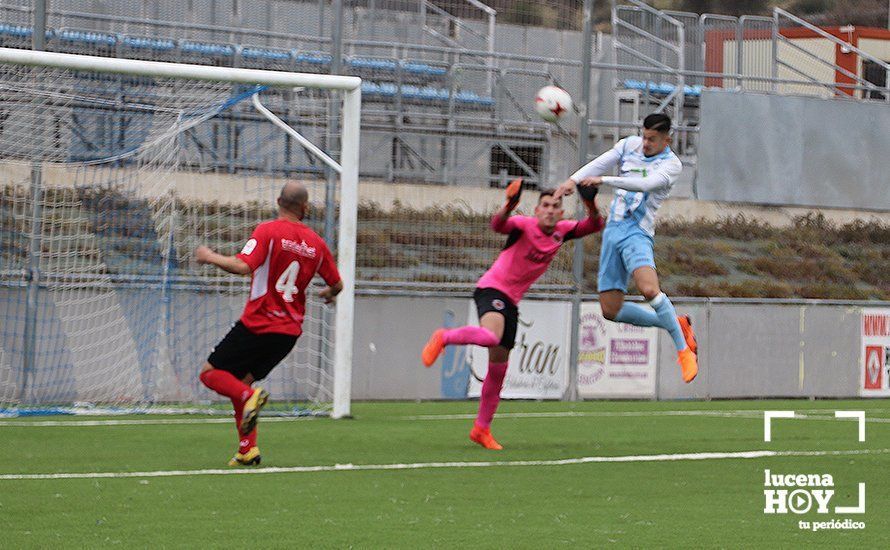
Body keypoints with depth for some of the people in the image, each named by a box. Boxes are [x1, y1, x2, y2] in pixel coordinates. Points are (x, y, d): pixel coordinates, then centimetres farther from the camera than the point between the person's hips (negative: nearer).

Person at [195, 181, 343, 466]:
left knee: (210, 373, 3)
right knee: (239, 382, 17)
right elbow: (337, 284, 15)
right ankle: (247, 449, 5)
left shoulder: (268, 231, -10)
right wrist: (329, 293, 38)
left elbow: (242, 266, -23)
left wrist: (211, 257, -6)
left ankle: (249, 397, -24)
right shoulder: (316, 243, 6)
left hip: (258, 324, -6)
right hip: (290, 331, 6)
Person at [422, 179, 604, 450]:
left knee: (498, 369, 10)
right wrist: (509, 206, -54)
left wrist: (591, 206, -20)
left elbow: (594, 225, 2)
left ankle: (482, 428, 22)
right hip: (492, 288, -7)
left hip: (512, 301, 7)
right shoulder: (525, 225, -14)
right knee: (491, 335, -39)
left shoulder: (562, 231, 5)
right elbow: (498, 224, -33)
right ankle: (443, 338, -13)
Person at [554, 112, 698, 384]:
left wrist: (604, 180, -30)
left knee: (649, 289, -32)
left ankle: (684, 349, -18)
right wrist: (573, 180, -17)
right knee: (610, 309, 0)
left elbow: (646, 184, -22)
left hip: (637, 232, -6)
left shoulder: (671, 163, -5)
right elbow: (599, 164, 2)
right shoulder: (629, 145, 11)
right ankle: (676, 324, 18)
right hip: (612, 229, 6)